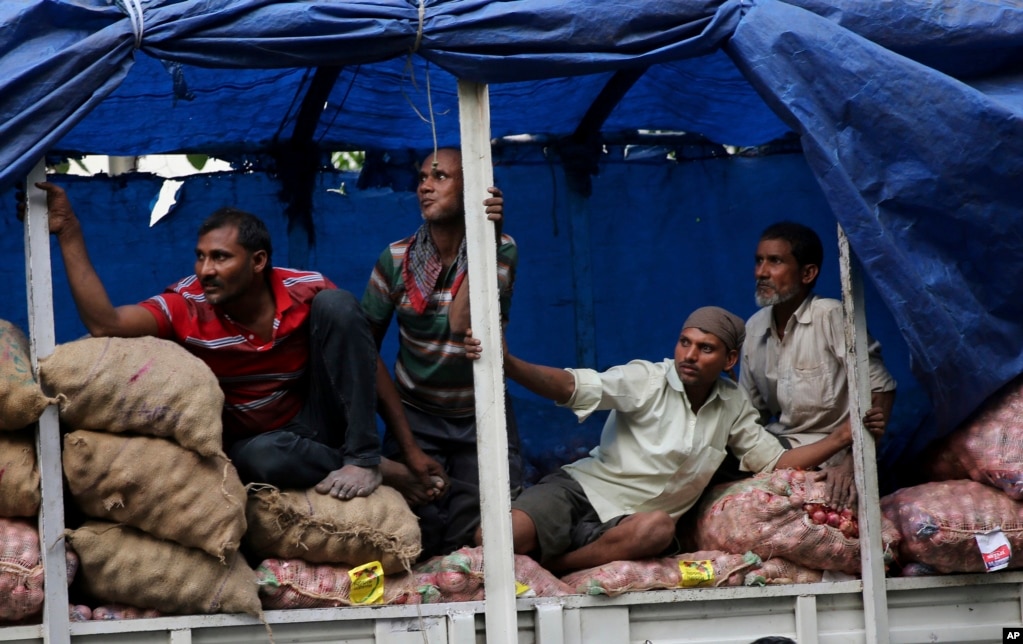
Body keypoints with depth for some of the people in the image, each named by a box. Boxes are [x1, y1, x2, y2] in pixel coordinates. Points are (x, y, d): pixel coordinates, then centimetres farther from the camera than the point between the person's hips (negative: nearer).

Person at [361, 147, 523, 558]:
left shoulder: (501, 250, -10)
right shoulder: (396, 259, -6)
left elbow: (463, 324, -25)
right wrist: (407, 443, -11)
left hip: (482, 419, 0)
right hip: (415, 417, 0)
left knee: (474, 540, -11)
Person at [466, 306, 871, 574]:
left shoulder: (733, 407, 9)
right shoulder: (647, 380, -7)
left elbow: (774, 461, 15)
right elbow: (574, 387, -21)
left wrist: (843, 438, 2)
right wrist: (507, 363, -40)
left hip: (632, 520, 4)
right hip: (583, 488, -4)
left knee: (658, 529, -38)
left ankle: (549, 564, -26)